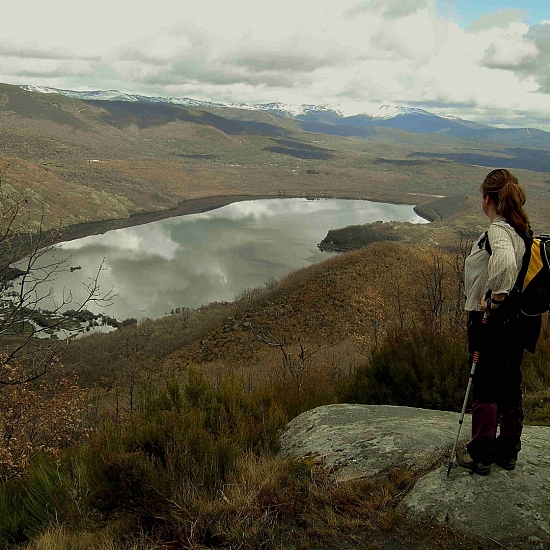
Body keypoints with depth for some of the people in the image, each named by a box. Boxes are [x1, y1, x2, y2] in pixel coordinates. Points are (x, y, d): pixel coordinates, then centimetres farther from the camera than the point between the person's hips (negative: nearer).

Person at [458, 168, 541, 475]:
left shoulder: (498, 229, -20)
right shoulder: (524, 228, 6)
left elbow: (506, 264, -39)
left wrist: (493, 300, -26)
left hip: (493, 322, -8)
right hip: (519, 320, 8)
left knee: (486, 389, 5)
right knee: (511, 388, 17)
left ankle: (481, 456, 18)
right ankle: (508, 451, 30)